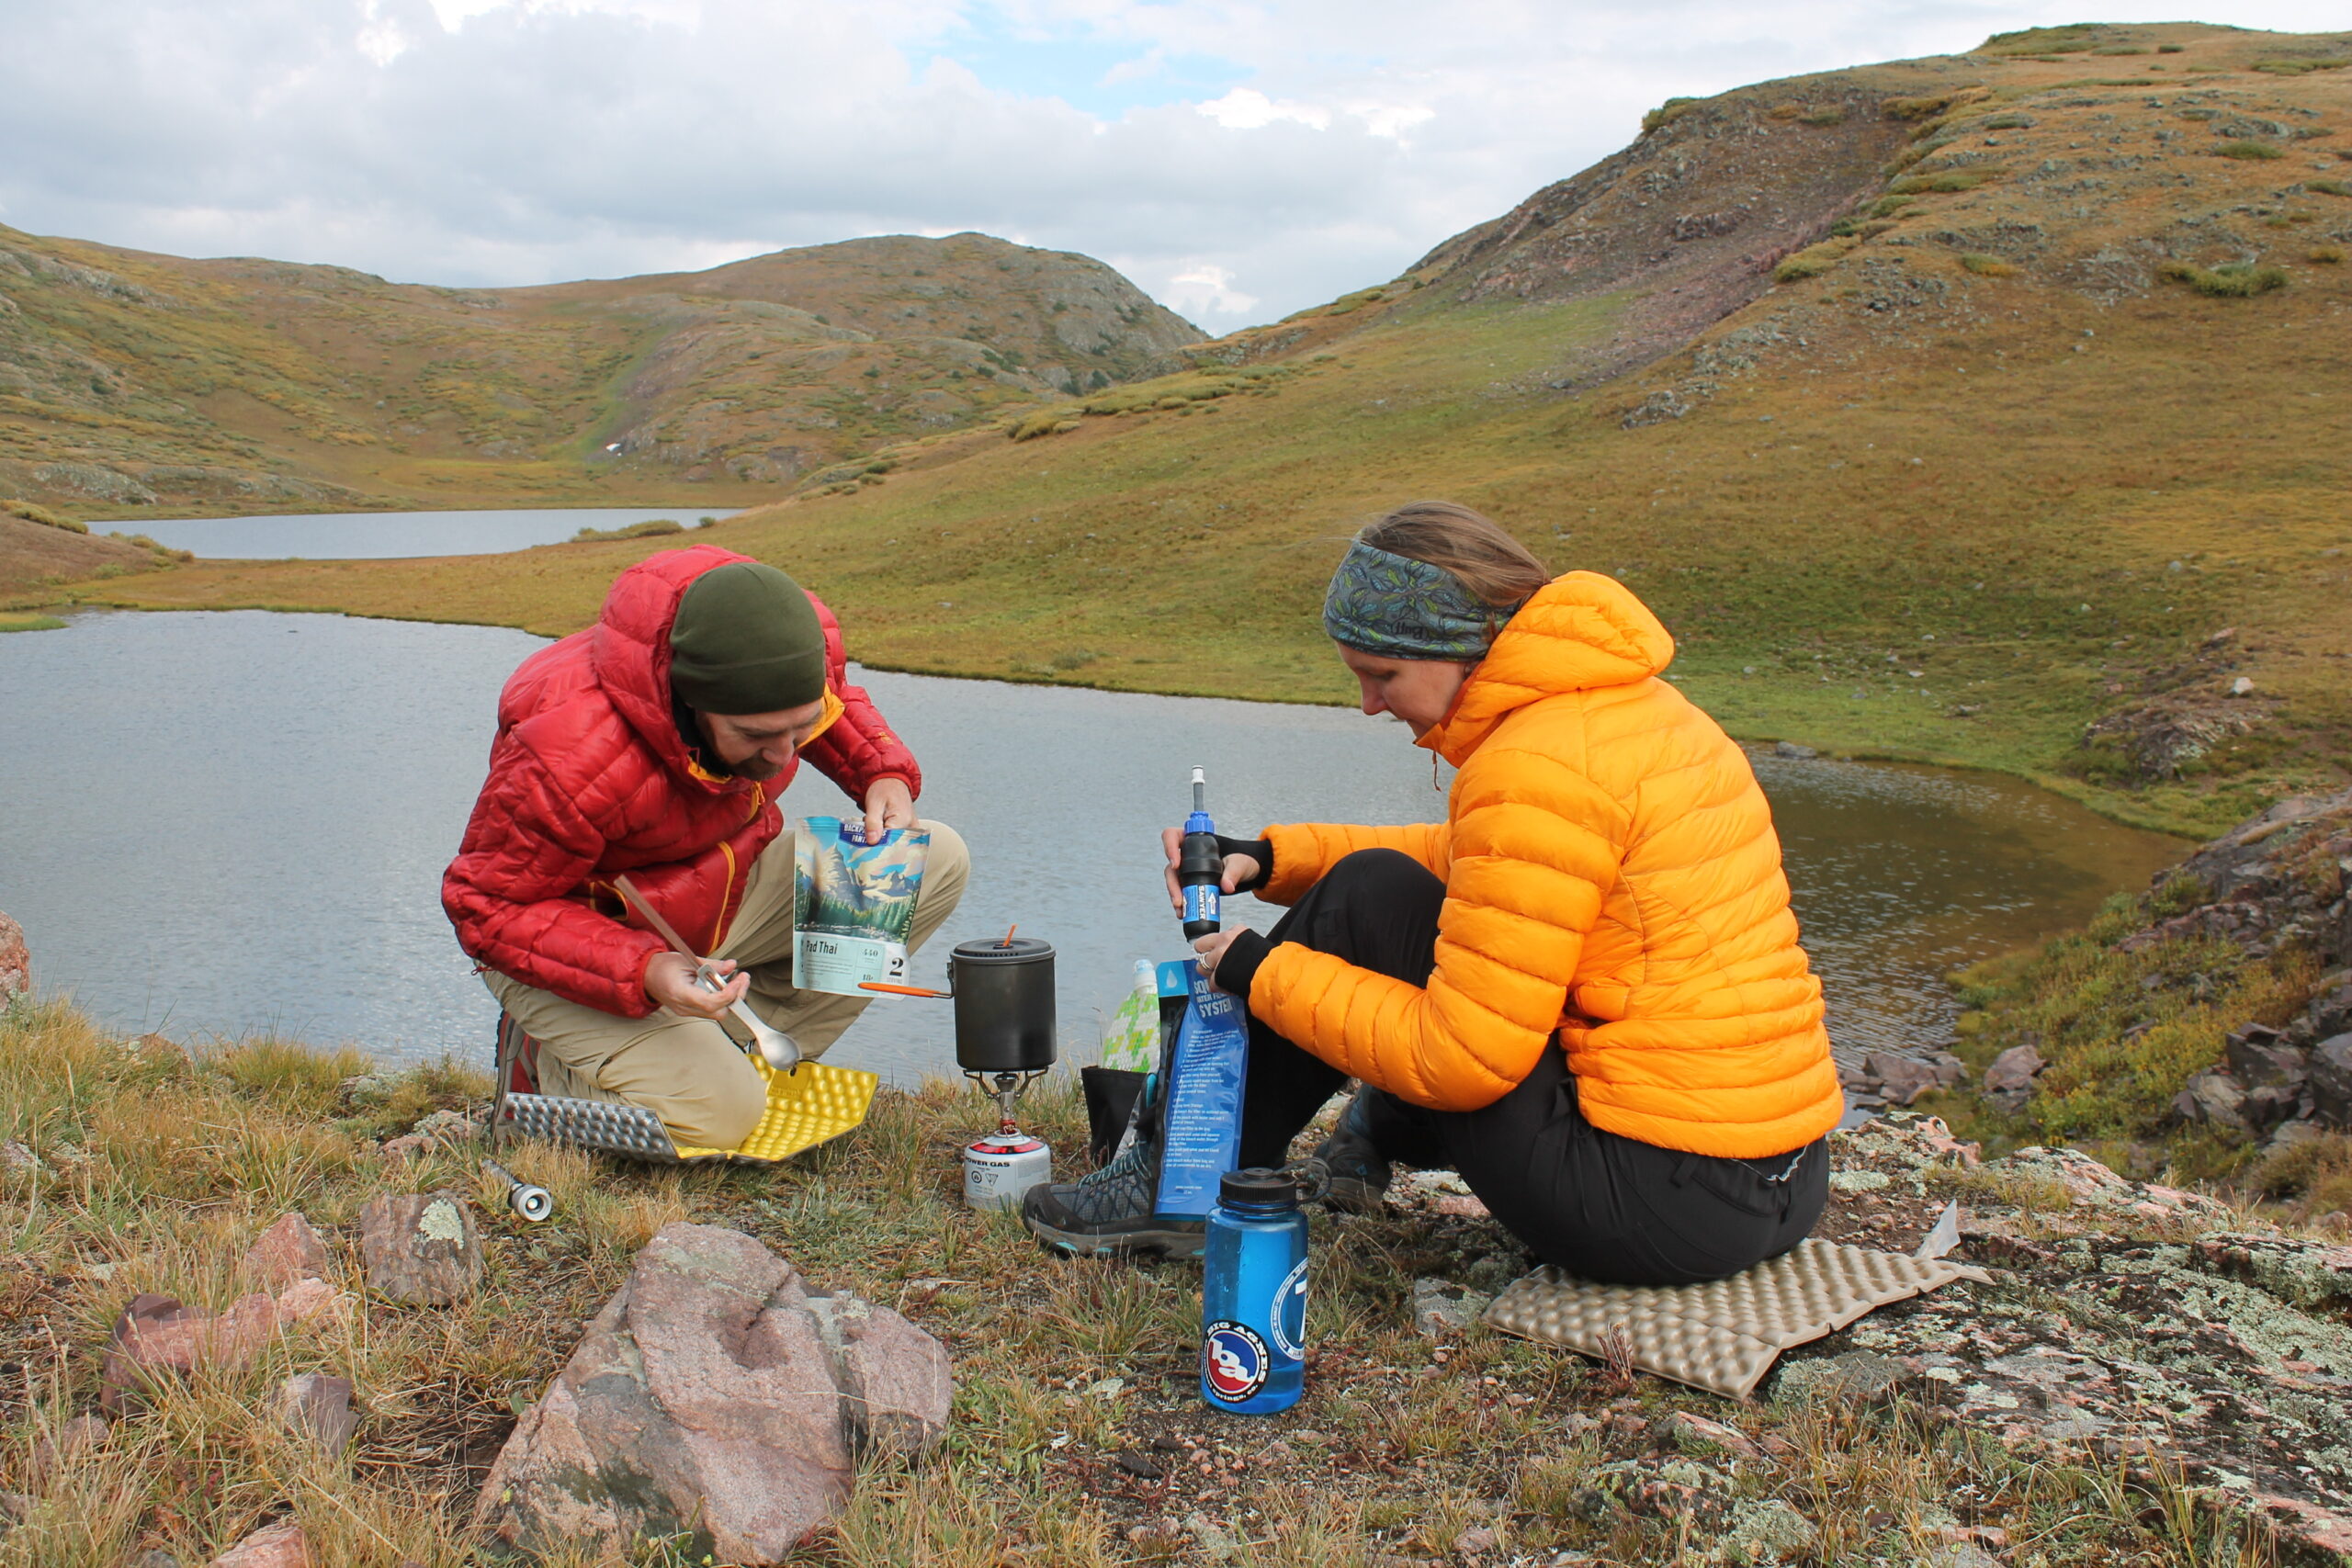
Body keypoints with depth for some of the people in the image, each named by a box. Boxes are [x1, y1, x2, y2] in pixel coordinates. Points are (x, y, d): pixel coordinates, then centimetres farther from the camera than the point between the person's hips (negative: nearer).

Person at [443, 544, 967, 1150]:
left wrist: (885, 774, -14)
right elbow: (487, 907, -25)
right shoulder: (574, 759, -37)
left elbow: (839, 704, 7)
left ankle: (748, 1051, -6)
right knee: (718, 1116, -28)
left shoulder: (802, 641, -19)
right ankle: (563, 1066, 4)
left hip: (729, 890, 7)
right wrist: (642, 974, -39)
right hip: (594, 936, -6)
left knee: (938, 861, -9)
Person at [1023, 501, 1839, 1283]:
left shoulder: (1536, 766, -19)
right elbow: (1469, 864, 23)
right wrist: (1272, 858, 14)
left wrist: (1266, 974, -4)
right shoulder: (1629, 703, 10)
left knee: (1370, 898, -2)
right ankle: (1380, 1134, 38)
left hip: (1672, 1199, -9)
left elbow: (1463, 1059, -17)